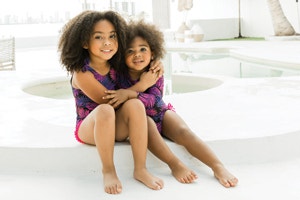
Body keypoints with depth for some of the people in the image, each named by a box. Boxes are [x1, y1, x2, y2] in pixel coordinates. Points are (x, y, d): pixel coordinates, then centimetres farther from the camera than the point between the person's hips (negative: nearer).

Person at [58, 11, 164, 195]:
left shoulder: (116, 65, -3)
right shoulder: (82, 73, -20)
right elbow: (108, 102, -20)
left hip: (117, 127, 5)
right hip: (89, 128, -5)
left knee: (135, 104, -26)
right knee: (105, 111, -37)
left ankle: (140, 169, -21)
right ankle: (108, 171, -21)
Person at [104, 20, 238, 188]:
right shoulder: (121, 75, -14)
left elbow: (154, 100, -27)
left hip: (159, 112, 1)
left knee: (184, 131, -23)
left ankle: (218, 167, -29)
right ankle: (175, 165, -32)